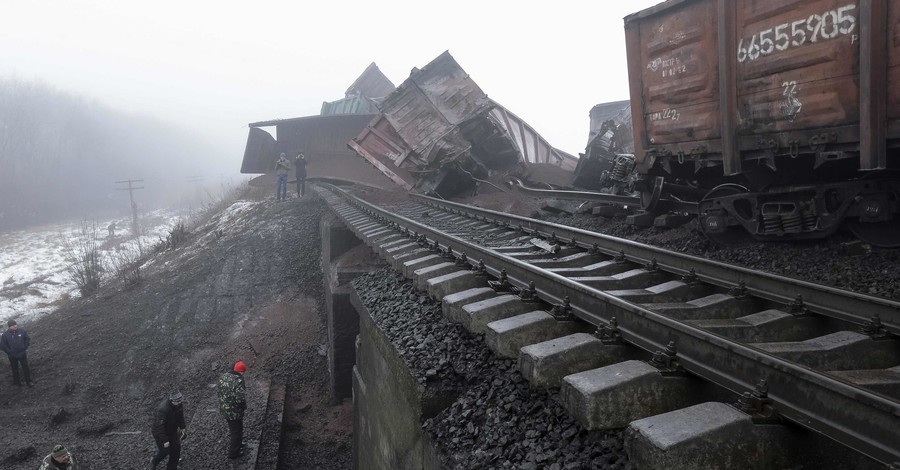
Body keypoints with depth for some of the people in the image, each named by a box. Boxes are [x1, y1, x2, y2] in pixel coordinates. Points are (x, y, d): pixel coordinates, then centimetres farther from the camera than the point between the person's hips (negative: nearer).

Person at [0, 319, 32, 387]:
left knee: (26, 367, 8)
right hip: (12, 356, -1)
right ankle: (16, 382, 32)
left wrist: (24, 348, -2)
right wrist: (10, 352, -8)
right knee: (15, 369, 14)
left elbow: (28, 340, 5)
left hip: (22, 354, 1)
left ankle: (28, 381, 22)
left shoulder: (22, 332, -9)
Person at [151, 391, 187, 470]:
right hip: (160, 432, -7)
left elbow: (180, 414, 6)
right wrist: (165, 441, -26)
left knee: (176, 448, 8)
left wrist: (182, 427, 14)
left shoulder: (178, 404, -15)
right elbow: (159, 427, -32)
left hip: (172, 430, 7)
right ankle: (154, 463, 32)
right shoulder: (162, 409, -38)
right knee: (164, 451, 0)